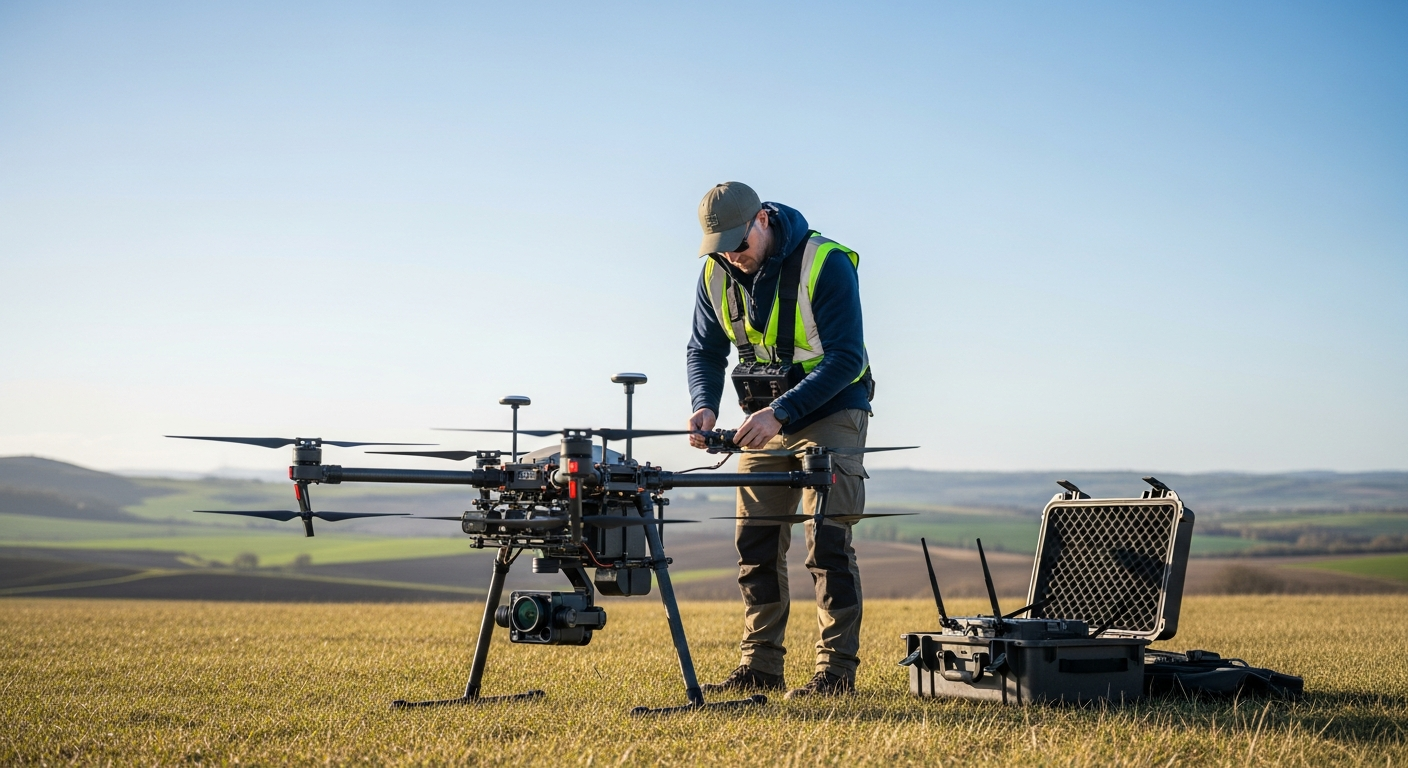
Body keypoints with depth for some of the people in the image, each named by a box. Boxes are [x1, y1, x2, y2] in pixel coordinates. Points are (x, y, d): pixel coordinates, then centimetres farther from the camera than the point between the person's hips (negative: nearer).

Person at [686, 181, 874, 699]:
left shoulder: (827, 263, -21)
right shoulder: (717, 274, -3)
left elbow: (845, 359, -23)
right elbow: (705, 351, 7)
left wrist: (780, 412, -31)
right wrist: (704, 405, -14)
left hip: (830, 413, -6)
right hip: (766, 418, 6)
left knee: (827, 542, -11)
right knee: (756, 542, 4)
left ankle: (837, 670, -6)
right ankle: (760, 667, 12)